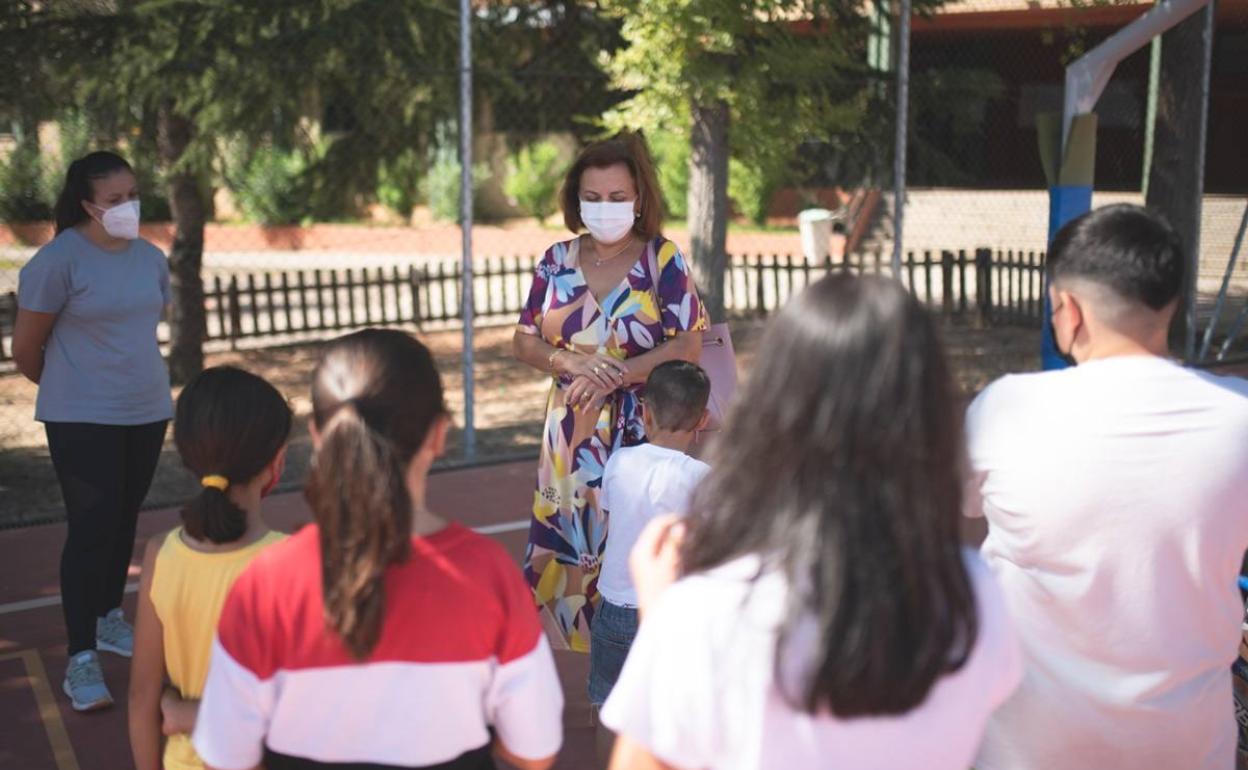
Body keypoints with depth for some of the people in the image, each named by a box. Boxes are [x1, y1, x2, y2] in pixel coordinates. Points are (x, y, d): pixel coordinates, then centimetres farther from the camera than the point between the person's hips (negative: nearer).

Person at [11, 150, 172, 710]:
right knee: (91, 528, -7)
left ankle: (110, 619, 33)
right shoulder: (59, 260, -14)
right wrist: (65, 388, 9)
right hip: (83, 419, -6)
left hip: (148, 412, 6)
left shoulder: (152, 259, 5)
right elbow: (26, 348, -6)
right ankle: (81, 658, -2)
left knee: (124, 522, 15)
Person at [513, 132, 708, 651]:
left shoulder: (662, 259, -3)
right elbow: (524, 342, 8)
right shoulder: (558, 261, 7)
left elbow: (689, 346, -7)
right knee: (570, 544, 4)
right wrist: (574, 363, -13)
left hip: (640, 433, -3)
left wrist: (616, 374, -17)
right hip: (570, 434, 3)